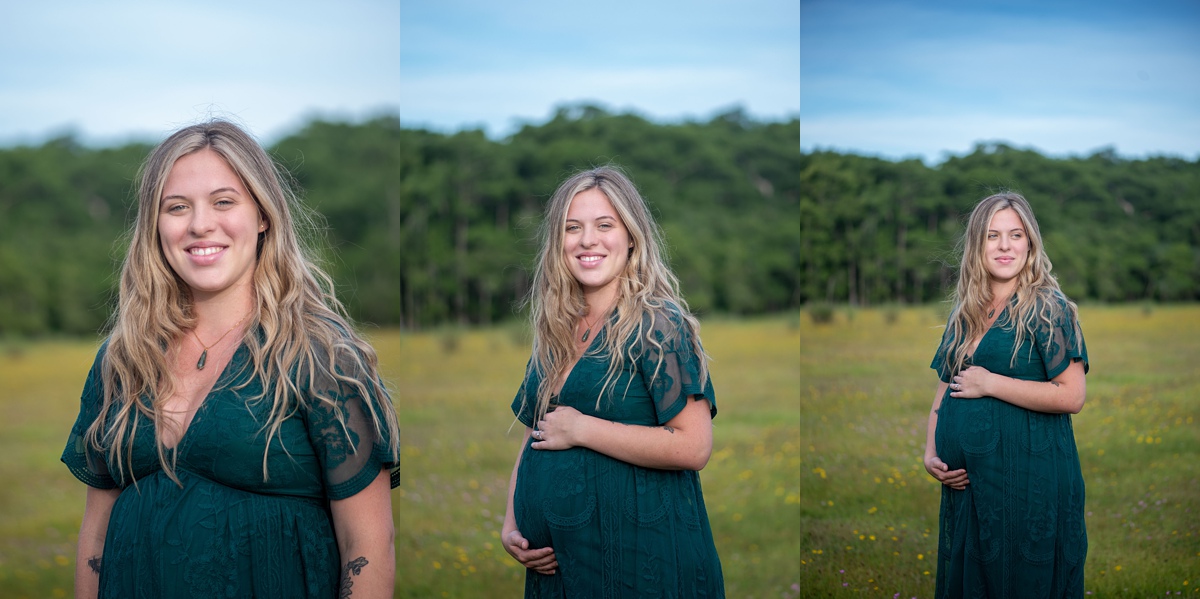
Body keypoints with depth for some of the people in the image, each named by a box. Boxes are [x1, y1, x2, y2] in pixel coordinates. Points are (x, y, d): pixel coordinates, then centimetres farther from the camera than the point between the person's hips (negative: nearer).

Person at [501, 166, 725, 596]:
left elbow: (693, 447, -20)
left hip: (637, 561, -6)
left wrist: (579, 429, -17)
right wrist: (511, 527, 1)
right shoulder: (554, 336, 9)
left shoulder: (658, 323, -11)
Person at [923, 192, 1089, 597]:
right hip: (964, 479, 6)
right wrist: (931, 454, 1)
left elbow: (1072, 397, -16)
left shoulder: (1048, 308, -7)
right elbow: (944, 389, 15)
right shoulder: (963, 315, 11)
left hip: (1028, 479, -6)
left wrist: (989, 384, -14)